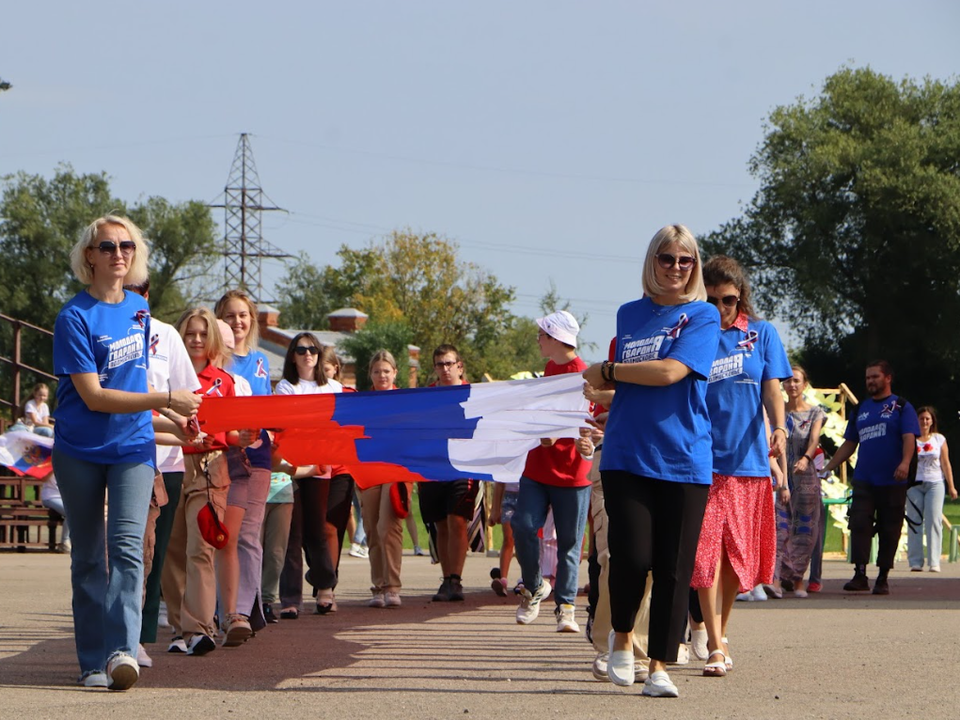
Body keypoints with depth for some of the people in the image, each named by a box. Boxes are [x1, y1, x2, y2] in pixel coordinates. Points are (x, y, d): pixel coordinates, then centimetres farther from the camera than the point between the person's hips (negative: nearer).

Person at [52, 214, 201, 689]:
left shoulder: (139, 309, 7)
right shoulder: (75, 317, -11)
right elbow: (93, 396, -17)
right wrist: (166, 400, -20)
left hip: (132, 446, 3)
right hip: (80, 450, -3)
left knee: (127, 544, -15)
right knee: (88, 557, 5)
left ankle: (123, 650, -26)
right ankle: (93, 663, 10)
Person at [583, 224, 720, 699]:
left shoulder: (703, 316, 0)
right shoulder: (629, 315, 14)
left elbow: (669, 371, -13)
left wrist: (606, 371, -3)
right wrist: (605, 383, 5)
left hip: (682, 459, -2)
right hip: (626, 455, 2)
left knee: (674, 567, -2)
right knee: (632, 556, -11)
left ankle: (659, 667, 7)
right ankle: (621, 634, 16)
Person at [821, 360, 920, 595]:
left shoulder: (901, 407, 3)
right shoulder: (861, 410, 18)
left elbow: (909, 438, -10)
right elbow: (849, 444, 22)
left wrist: (905, 462, -28)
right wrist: (828, 468, 16)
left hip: (892, 482, -3)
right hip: (864, 480, 4)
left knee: (889, 530, 1)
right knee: (859, 524, -11)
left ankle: (883, 578, 9)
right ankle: (860, 575, -14)